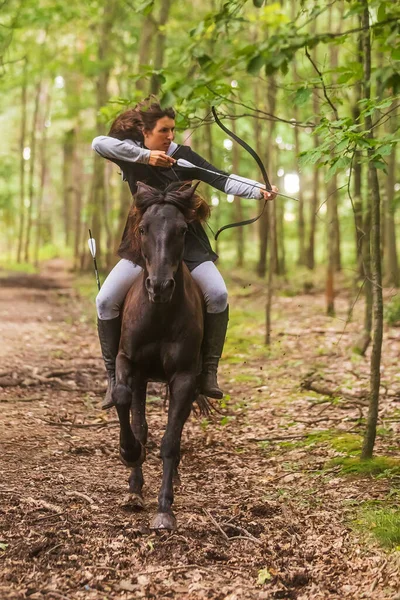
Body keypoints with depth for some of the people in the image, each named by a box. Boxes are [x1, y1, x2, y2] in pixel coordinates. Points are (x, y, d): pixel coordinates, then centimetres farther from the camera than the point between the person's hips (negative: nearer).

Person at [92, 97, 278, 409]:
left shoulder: (183, 156, -5)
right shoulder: (130, 152, -4)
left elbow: (223, 180, -12)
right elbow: (99, 143, -24)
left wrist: (258, 190, -28)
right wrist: (145, 156, -31)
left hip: (186, 242, 0)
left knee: (218, 295, -19)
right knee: (106, 301, -13)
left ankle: (209, 371, -7)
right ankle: (114, 376, 0)